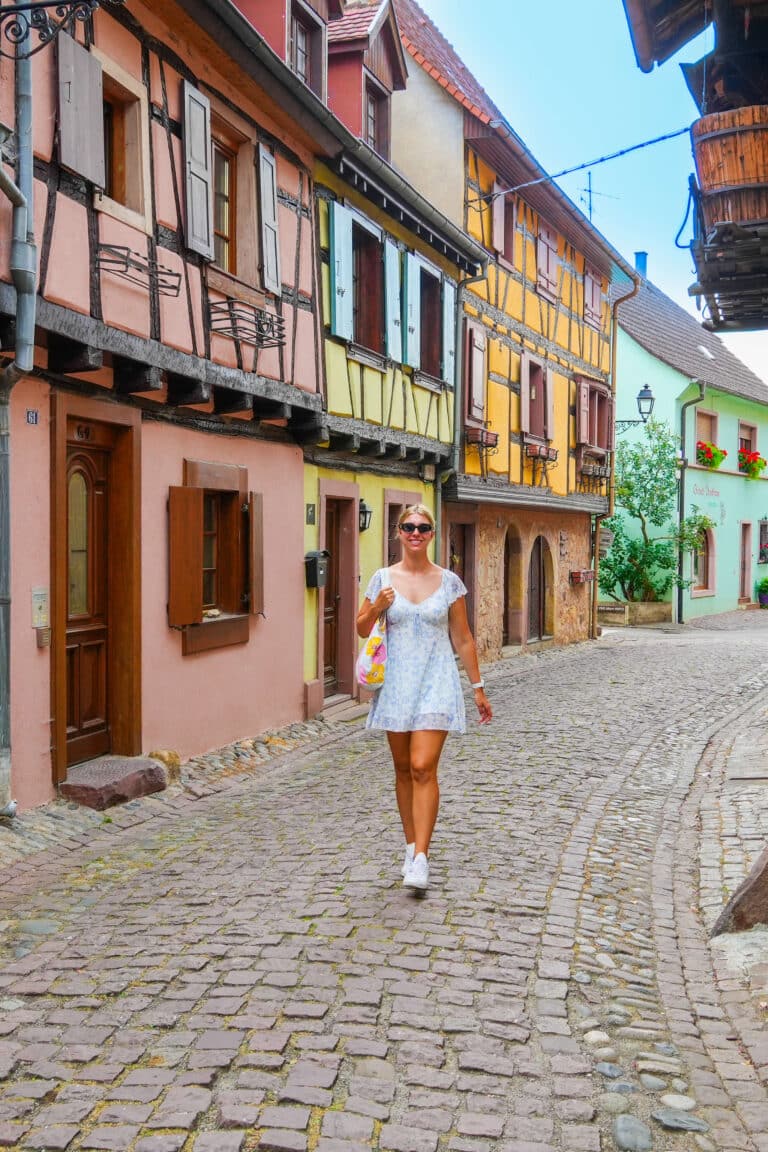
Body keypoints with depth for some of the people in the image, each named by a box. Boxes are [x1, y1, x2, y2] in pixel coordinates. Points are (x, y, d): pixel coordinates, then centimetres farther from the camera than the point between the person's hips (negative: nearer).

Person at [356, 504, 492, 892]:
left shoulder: (449, 582, 0)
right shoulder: (383, 579, 3)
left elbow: (462, 639, 6)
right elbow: (362, 629, 10)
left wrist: (478, 687, 6)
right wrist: (377, 607, -11)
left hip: (436, 683, -2)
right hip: (396, 683, 2)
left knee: (423, 767, -12)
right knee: (403, 769, 10)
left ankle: (421, 859, -9)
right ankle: (412, 846, 25)